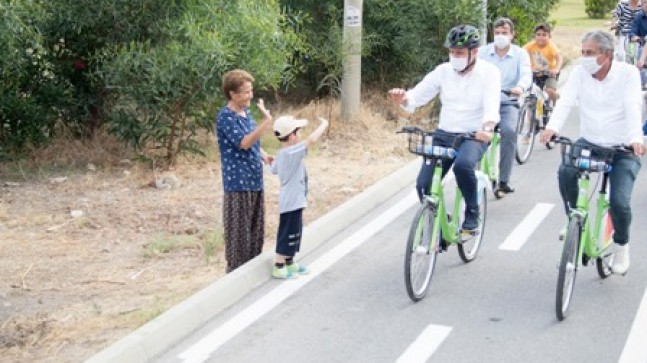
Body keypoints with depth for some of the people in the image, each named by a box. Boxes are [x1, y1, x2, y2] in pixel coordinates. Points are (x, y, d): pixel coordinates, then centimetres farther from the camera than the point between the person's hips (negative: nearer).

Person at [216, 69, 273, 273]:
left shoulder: (246, 113, 11)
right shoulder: (226, 117, -16)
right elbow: (244, 143, -26)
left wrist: (264, 157, 4)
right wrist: (267, 121, -31)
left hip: (255, 181, 9)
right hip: (238, 183, -9)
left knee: (256, 229, 15)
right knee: (239, 232, -1)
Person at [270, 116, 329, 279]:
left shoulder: (280, 154, 6)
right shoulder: (292, 152, -22)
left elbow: (274, 169, 21)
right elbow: (311, 140, -28)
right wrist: (323, 125, -14)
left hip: (291, 202, 10)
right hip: (292, 202, -10)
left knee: (293, 233, 20)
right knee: (288, 234, -1)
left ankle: (290, 263, 30)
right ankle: (278, 268, 6)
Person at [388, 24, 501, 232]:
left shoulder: (489, 72, -6)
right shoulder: (443, 71, 3)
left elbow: (492, 104, -20)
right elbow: (417, 96, 1)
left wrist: (488, 127, -42)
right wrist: (402, 99, -24)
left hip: (474, 136, -4)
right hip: (444, 135, 4)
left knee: (463, 165, -36)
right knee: (423, 185, -11)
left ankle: (472, 213, -11)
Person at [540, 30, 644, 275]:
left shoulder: (628, 73, -10)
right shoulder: (580, 72, -3)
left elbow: (633, 107, -24)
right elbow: (566, 101, -17)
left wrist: (636, 139, -41)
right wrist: (552, 127, -37)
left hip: (623, 148, -3)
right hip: (589, 142, 3)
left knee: (619, 201, -17)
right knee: (566, 172, -27)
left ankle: (622, 245, 14)